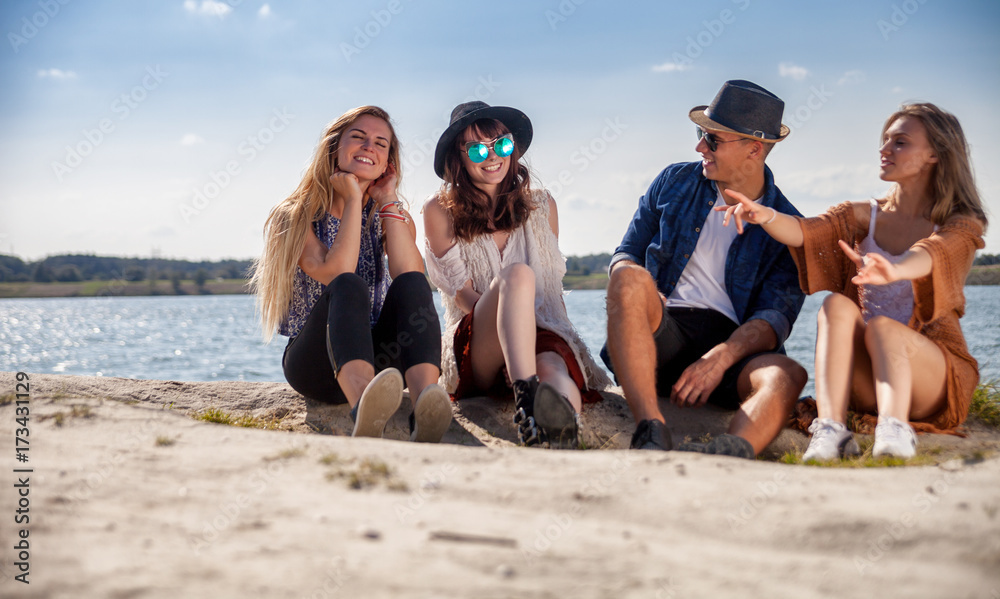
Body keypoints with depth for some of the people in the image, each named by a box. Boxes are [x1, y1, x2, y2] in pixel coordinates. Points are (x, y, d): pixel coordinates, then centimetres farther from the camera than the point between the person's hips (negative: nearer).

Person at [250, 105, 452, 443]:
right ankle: (363, 409, -63)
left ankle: (426, 404, -53)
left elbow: (412, 278, -11)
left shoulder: (391, 217, 11)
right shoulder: (296, 216, 1)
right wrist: (353, 200, -11)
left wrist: (388, 201, -7)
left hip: (378, 360, 3)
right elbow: (335, 275, -19)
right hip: (311, 363, -3)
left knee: (410, 284, -25)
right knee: (348, 287, -32)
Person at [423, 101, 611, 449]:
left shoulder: (540, 206, 16)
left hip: (541, 337, 3)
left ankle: (565, 435, -71)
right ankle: (527, 398, -59)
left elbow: (553, 283, 16)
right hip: (475, 354, -3)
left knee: (552, 367, -37)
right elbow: (462, 294, -1)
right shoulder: (440, 212, 7)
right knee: (517, 275, -35)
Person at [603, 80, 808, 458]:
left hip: (733, 344, -1)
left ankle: (736, 450, -65)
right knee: (629, 279, -31)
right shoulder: (675, 182, 15)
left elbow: (776, 316, -3)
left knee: (786, 375, -33)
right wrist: (643, 295, -9)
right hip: (662, 335, 1)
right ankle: (651, 434, -46)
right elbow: (625, 255, 17)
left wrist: (720, 358, -23)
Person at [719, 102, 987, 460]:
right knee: (837, 305, -26)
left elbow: (930, 253, -23)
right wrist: (765, 215, -32)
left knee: (881, 326, -31)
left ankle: (894, 432, -55)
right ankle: (831, 431, -44)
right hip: (863, 379, 2)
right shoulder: (864, 216, 13)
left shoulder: (961, 226, 2)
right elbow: (804, 232, -8)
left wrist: (894, 270, -48)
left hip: (931, 371, -2)